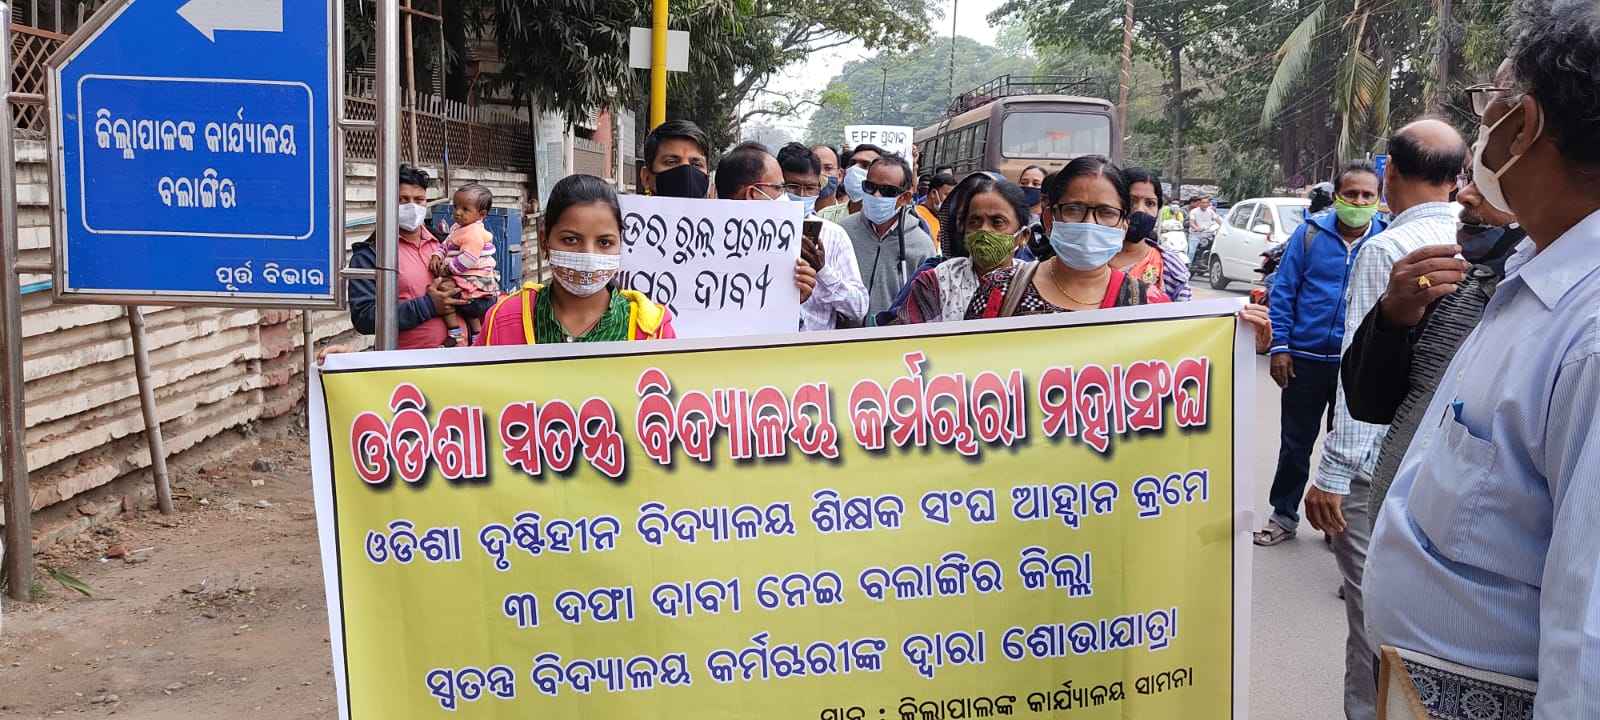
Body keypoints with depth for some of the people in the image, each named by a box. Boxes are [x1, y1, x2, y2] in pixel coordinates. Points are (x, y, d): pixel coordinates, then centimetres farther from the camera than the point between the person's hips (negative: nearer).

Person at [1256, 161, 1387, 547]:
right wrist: (1280, 347, -9)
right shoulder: (1310, 234, -4)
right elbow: (1283, 291, -3)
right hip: (1305, 359, 0)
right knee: (1295, 443, 11)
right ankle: (1284, 516, 24)